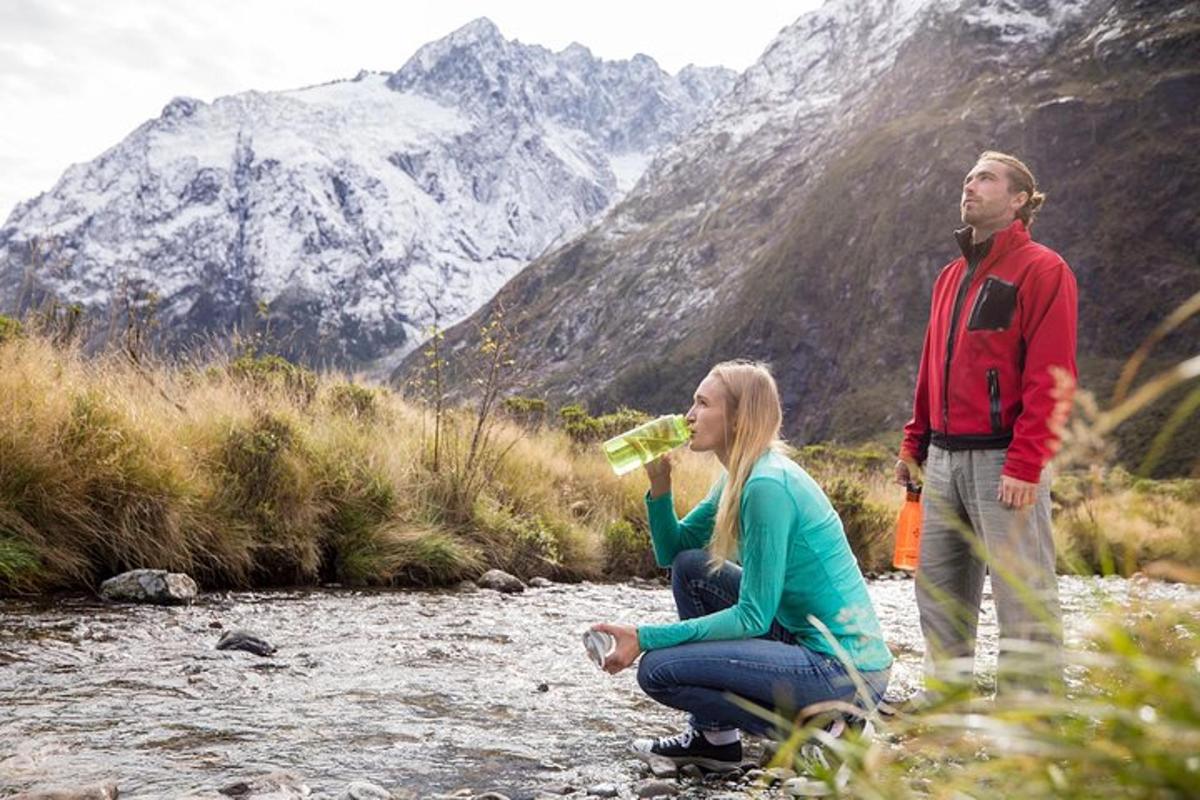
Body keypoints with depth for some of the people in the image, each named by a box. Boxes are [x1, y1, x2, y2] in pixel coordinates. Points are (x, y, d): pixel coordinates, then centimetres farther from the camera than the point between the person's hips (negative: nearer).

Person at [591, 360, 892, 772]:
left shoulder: (767, 485, -20)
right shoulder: (740, 477, 9)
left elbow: (753, 617, -20)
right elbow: (672, 552, 15)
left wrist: (645, 638, -18)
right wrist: (660, 483, -1)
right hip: (808, 639, 10)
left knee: (658, 669, -14)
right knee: (691, 567, 11)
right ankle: (713, 734, 15)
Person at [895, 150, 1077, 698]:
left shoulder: (1041, 270, -6)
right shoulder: (952, 275, 18)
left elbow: (1051, 379, -13)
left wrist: (1024, 466, -20)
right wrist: (914, 443, 14)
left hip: (1004, 461, -8)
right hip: (944, 460, 8)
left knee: (1022, 596, -2)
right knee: (938, 590, 11)